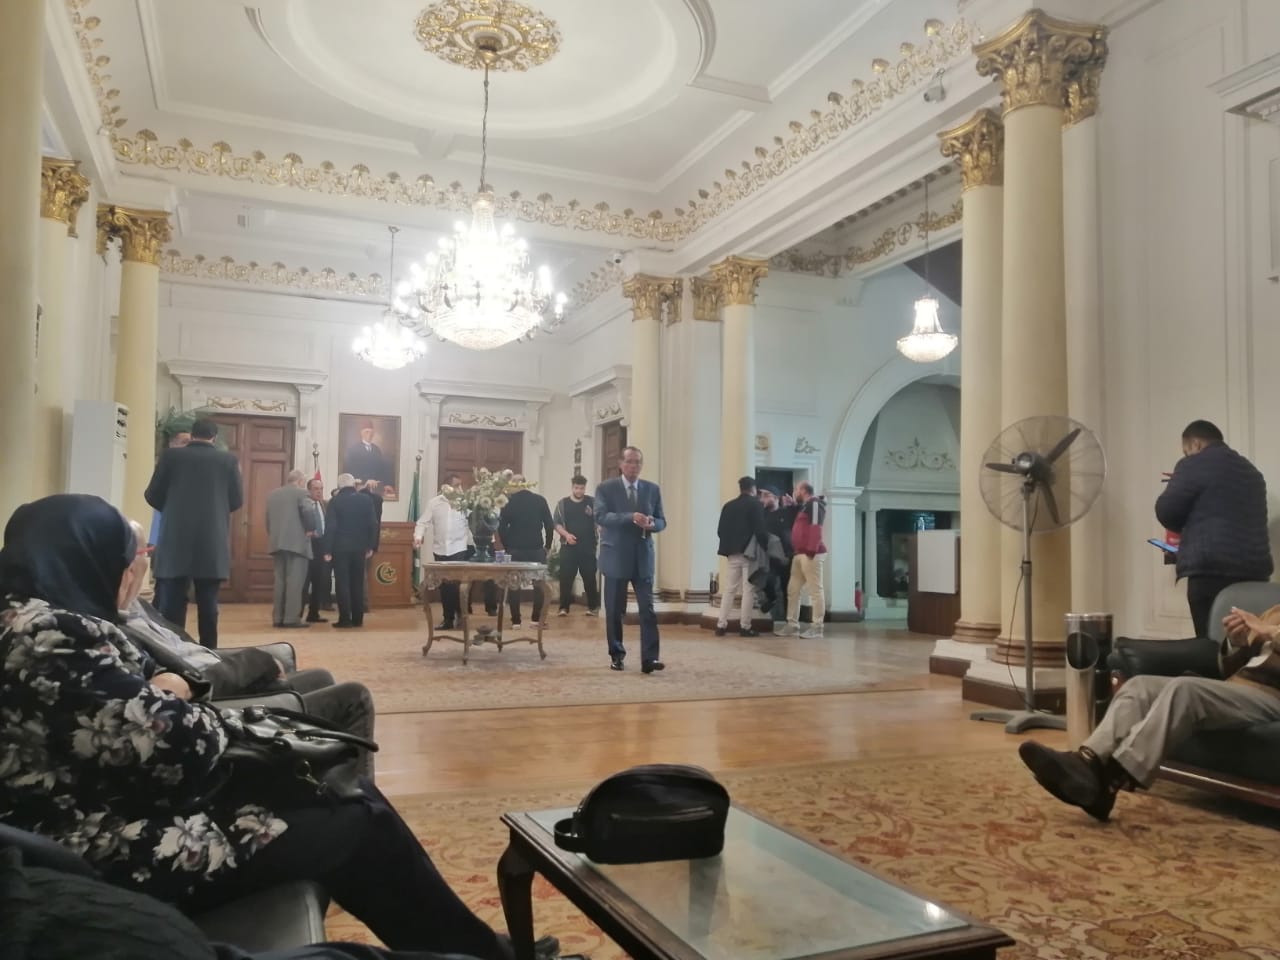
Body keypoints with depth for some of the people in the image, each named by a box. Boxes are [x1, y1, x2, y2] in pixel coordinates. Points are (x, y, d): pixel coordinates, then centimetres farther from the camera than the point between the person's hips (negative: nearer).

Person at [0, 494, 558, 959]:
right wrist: (174, 699, -4)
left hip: (130, 817, 10)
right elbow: (179, 747, -26)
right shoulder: (48, 634, -23)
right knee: (360, 819, -3)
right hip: (126, 864, -10)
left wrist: (157, 694, -5)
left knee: (347, 794, 7)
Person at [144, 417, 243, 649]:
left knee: (170, 604, 3)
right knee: (208, 603, 6)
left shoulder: (171, 455, 1)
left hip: (176, 542, 0)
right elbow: (237, 500, 4)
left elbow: (152, 495, 4)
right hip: (213, 544, 1)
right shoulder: (228, 460, 2)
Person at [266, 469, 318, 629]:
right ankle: (292, 618, -8)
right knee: (295, 581, -5)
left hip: (276, 543, 7)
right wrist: (310, 529, -6)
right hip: (297, 543, -7)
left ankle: (277, 618, 11)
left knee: (280, 580, 11)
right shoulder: (300, 492, -5)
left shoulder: (272, 494, 16)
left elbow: (268, 518, 14)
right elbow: (308, 511, -21)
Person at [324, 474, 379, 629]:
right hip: (359, 547, 3)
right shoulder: (366, 501, 3)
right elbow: (373, 524, 0)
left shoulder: (334, 502, -5)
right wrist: (370, 546, 8)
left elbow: (331, 527, -10)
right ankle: (357, 619, 12)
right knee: (357, 583, 10)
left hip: (340, 548, -3)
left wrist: (327, 550, -7)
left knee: (342, 583, 0)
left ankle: (345, 619, -3)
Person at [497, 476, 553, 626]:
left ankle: (516, 620, 4)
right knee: (539, 584, 9)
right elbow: (549, 525, -1)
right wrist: (547, 545, 8)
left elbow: (502, 528, -5)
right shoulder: (540, 500, 0)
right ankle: (537, 619, 6)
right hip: (537, 549, 1)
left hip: (515, 549, 0)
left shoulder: (509, 501, -3)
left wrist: (507, 546, 7)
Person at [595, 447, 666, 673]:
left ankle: (649, 658, -6)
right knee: (614, 610, 6)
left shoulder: (653, 489, 8)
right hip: (615, 557, -2)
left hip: (643, 557, 2)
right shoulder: (605, 488, -1)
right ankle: (617, 655, 20)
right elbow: (601, 516, -16)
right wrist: (631, 517, -27)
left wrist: (652, 524, -17)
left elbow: (662, 522, 8)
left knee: (648, 608, -6)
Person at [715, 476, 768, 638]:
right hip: (750, 552, -5)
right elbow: (760, 529, -13)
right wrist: (765, 548, -3)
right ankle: (745, 626, -1)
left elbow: (720, 530, 7)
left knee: (729, 589, 10)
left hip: (733, 552, 5)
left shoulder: (728, 505, 9)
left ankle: (721, 625, 7)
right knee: (748, 590, -1)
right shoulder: (756, 504, -6)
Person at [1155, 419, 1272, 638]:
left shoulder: (1195, 464, -2)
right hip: (1255, 569, 7)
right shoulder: (1251, 470, 22)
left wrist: (1188, 526, 16)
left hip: (1212, 570, -7)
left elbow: (1166, 511, -2)